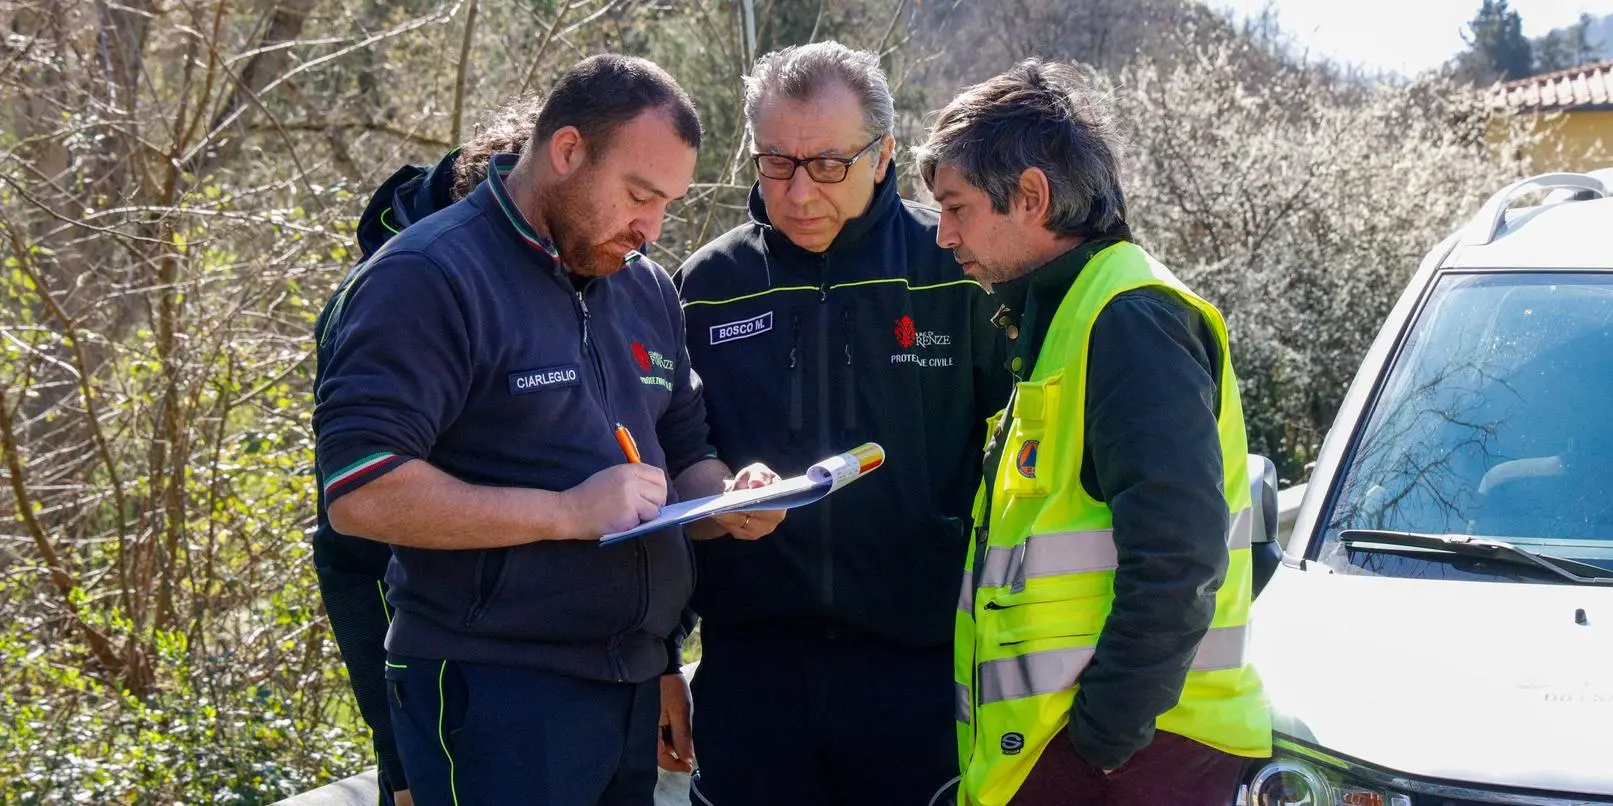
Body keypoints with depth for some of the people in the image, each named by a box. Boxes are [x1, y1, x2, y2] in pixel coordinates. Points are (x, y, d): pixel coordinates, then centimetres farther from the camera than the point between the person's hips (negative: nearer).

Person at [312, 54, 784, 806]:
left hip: (633, 688, 7)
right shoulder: (430, 276, -12)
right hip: (494, 696, -7)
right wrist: (569, 512, -22)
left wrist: (727, 499, -3)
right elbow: (358, 490, -21)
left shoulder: (648, 289, 12)